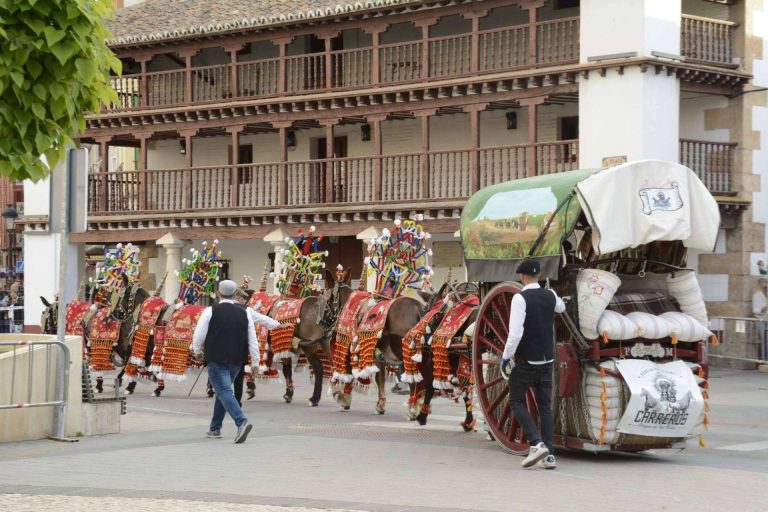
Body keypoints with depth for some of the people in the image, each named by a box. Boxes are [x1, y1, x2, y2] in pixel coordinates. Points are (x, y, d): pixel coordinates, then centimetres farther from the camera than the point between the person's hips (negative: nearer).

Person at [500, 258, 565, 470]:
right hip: (547, 360, 6)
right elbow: (561, 307, 30)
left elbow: (515, 333, -23)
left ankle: (537, 444, -9)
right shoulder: (550, 296, 4)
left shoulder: (520, 298, -16)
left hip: (525, 361, -6)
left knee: (517, 401, 8)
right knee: (545, 406, 9)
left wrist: (506, 356, -11)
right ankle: (548, 454, 4)